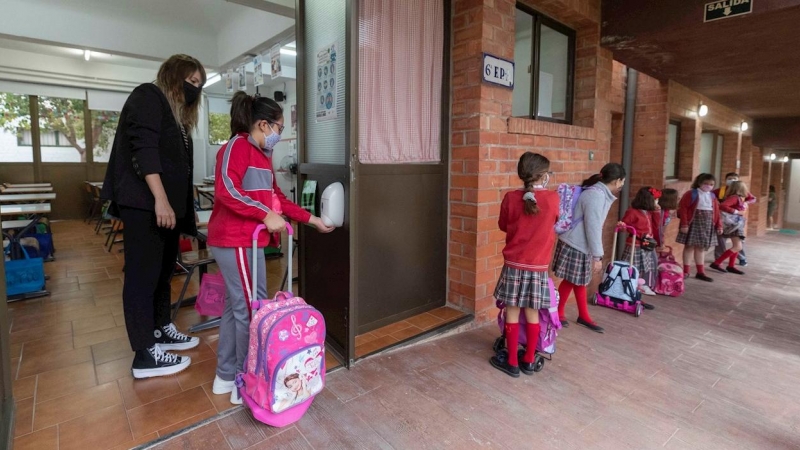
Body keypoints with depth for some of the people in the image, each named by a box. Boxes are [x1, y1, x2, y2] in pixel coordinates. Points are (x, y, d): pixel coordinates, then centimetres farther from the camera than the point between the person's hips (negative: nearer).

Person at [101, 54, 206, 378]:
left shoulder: (176, 112, 21)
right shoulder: (148, 96, -5)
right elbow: (144, 148, -18)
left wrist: (179, 207, 17)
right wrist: (160, 199, -26)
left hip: (167, 203, 10)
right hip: (144, 203, -10)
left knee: (164, 269, 15)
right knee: (143, 274, -6)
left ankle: (162, 330, 29)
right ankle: (145, 355, 1)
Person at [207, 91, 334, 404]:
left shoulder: (261, 155, 20)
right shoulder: (238, 146, -9)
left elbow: (277, 197, 21)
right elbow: (226, 189, -23)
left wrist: (311, 219, 20)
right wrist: (266, 215, -25)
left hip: (245, 240, 10)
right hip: (235, 241, -10)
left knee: (238, 307, 14)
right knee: (253, 309, -4)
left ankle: (226, 376, 27)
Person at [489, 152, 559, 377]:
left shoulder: (511, 198, -8)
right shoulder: (553, 199, -6)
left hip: (514, 265, -1)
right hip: (538, 267, 1)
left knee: (512, 313, 8)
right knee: (532, 313, 13)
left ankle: (512, 362, 18)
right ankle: (529, 361, 25)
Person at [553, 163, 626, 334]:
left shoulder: (601, 193, 9)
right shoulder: (596, 195, -22)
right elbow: (592, 227, -23)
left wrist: (595, 254, 21)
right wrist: (597, 256, -18)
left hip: (580, 245, 9)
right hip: (574, 246, -9)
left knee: (580, 281, 17)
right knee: (571, 281, 4)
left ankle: (583, 316, 28)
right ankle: (557, 313, 22)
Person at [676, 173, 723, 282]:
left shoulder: (712, 196, 12)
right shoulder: (691, 194, -7)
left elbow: (716, 212, 14)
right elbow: (682, 208, -13)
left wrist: (719, 225, 9)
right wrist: (684, 224, -18)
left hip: (707, 224, 6)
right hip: (693, 222, -5)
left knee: (701, 248, 11)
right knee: (689, 246, 2)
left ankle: (701, 272, 18)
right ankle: (685, 271, 9)